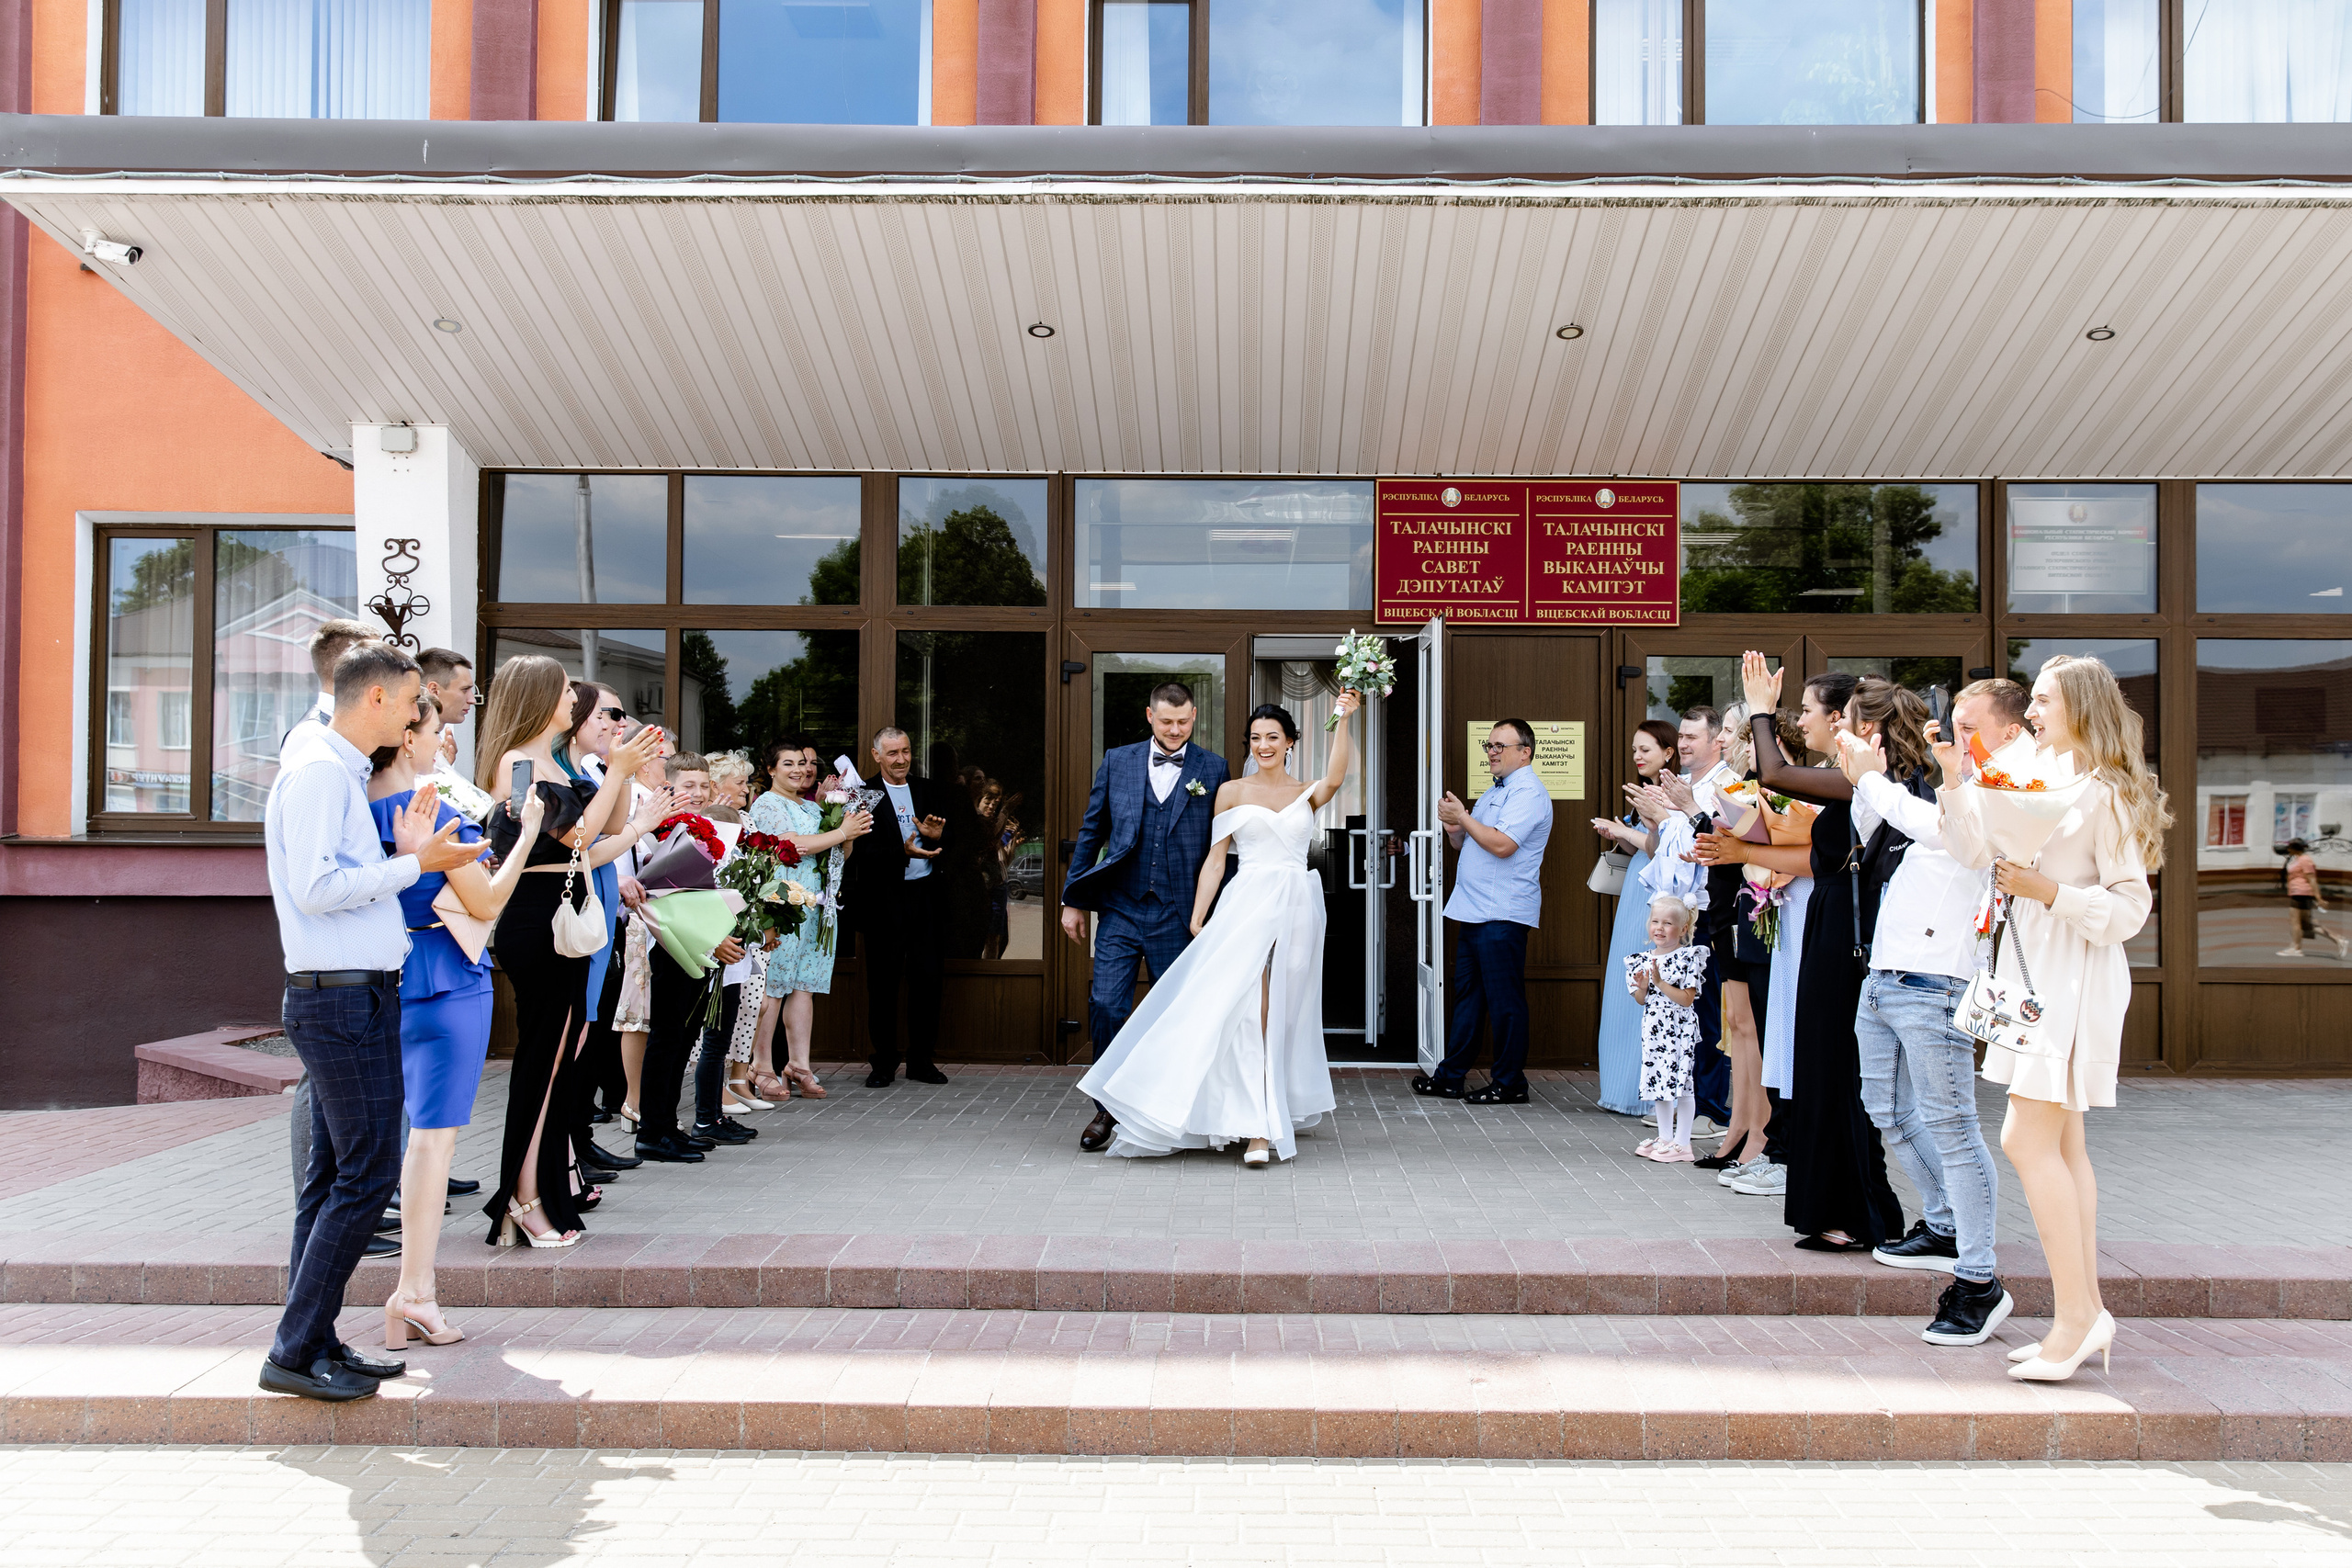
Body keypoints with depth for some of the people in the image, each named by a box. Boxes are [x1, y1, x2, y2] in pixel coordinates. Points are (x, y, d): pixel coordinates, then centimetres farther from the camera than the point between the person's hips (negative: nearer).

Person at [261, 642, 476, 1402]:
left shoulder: (341, 769, 18)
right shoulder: (319, 770, -13)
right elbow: (316, 887, -21)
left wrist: (405, 854, 8)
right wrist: (413, 864, -14)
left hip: (352, 996, 10)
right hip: (343, 997, -10)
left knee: (333, 1174, 12)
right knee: (368, 1171, -9)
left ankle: (313, 1341, 19)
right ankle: (295, 1351, -2)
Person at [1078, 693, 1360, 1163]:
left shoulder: (1307, 793, 10)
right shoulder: (1232, 791, 9)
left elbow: (1336, 778, -14)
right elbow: (1215, 859, 7)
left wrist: (1342, 719, -18)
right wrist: (1198, 919, 0)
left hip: (1296, 909, 1)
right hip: (1246, 906, -1)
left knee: (1282, 1012, 5)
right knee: (1249, 1006, -14)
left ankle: (1276, 1112, 19)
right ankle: (1258, 1125, -15)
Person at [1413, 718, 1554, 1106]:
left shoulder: (1528, 793, -11)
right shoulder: (1496, 792, 20)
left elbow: (1501, 844, -23)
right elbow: (1462, 843, 26)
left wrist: (1463, 817, -12)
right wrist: (1453, 826, 4)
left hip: (1502, 915, -10)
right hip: (1474, 912, 10)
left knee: (1505, 1001, -3)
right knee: (1467, 995, 13)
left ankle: (1509, 1084, 5)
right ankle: (1451, 1077, 19)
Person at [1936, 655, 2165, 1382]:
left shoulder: (2105, 794, -10)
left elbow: (2131, 907, -12)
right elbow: (1978, 850, 10)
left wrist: (2049, 891, -21)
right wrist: (1954, 780, 3)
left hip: (2076, 976, -9)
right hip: (2036, 971, 9)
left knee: (2027, 1139, -12)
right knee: (2060, 1143, 10)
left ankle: (2076, 1312, -4)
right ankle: (2085, 1311, 17)